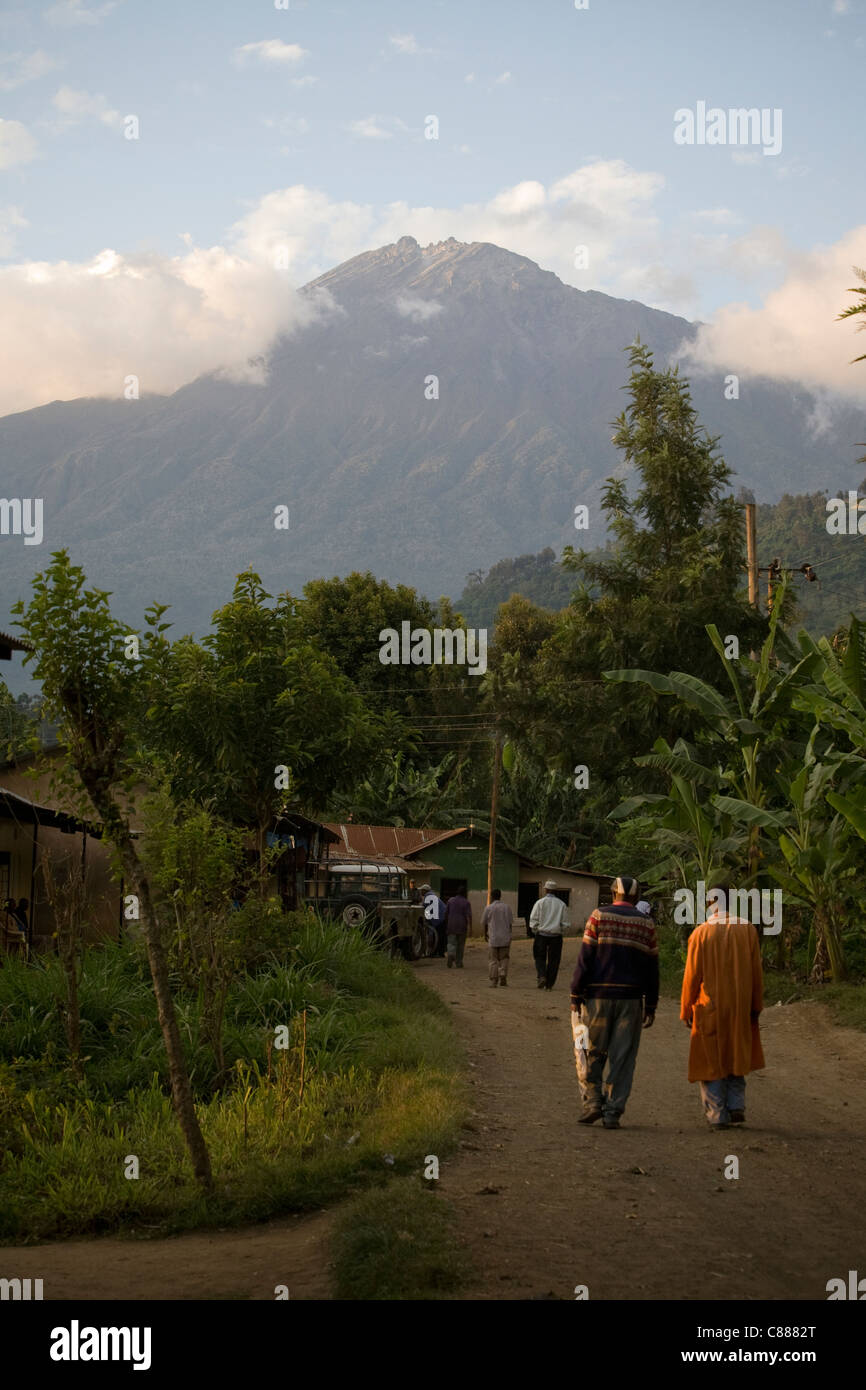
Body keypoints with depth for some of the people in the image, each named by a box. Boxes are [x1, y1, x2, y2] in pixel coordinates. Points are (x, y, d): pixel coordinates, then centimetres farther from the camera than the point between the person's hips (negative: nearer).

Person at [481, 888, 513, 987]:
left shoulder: (488, 908, -4)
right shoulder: (507, 907, 2)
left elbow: (484, 923, 5)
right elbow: (510, 923, 5)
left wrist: (485, 934, 20)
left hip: (493, 938, -2)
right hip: (506, 938, 2)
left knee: (494, 960, 3)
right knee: (504, 958, 13)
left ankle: (493, 981, 2)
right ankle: (503, 977, 0)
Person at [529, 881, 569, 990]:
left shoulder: (540, 902, -4)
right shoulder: (561, 904, 2)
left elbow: (533, 920, -6)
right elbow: (565, 924, 3)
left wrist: (534, 931, 10)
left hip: (541, 935, -1)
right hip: (556, 936, 1)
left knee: (540, 957, 11)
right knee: (553, 960, 8)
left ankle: (541, 976, -11)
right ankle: (549, 984, 8)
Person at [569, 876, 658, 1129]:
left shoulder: (599, 916, -1)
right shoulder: (646, 923, 7)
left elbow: (585, 958, -5)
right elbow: (652, 968, 8)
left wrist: (576, 995, -2)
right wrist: (651, 1006, 12)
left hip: (598, 995, -2)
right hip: (631, 999, 2)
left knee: (593, 1052, 10)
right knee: (622, 1057, 4)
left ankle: (592, 1100, 1)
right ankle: (613, 1112, 2)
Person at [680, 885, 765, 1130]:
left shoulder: (701, 933, -9)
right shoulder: (747, 929, -3)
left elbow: (692, 976, -8)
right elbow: (756, 972, -1)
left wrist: (686, 1010, 1)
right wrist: (756, 1006, 7)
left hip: (709, 1009, -3)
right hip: (739, 1008, 3)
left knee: (712, 1061, 6)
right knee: (735, 1056, 19)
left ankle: (717, 1114, 3)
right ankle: (736, 1106, 9)